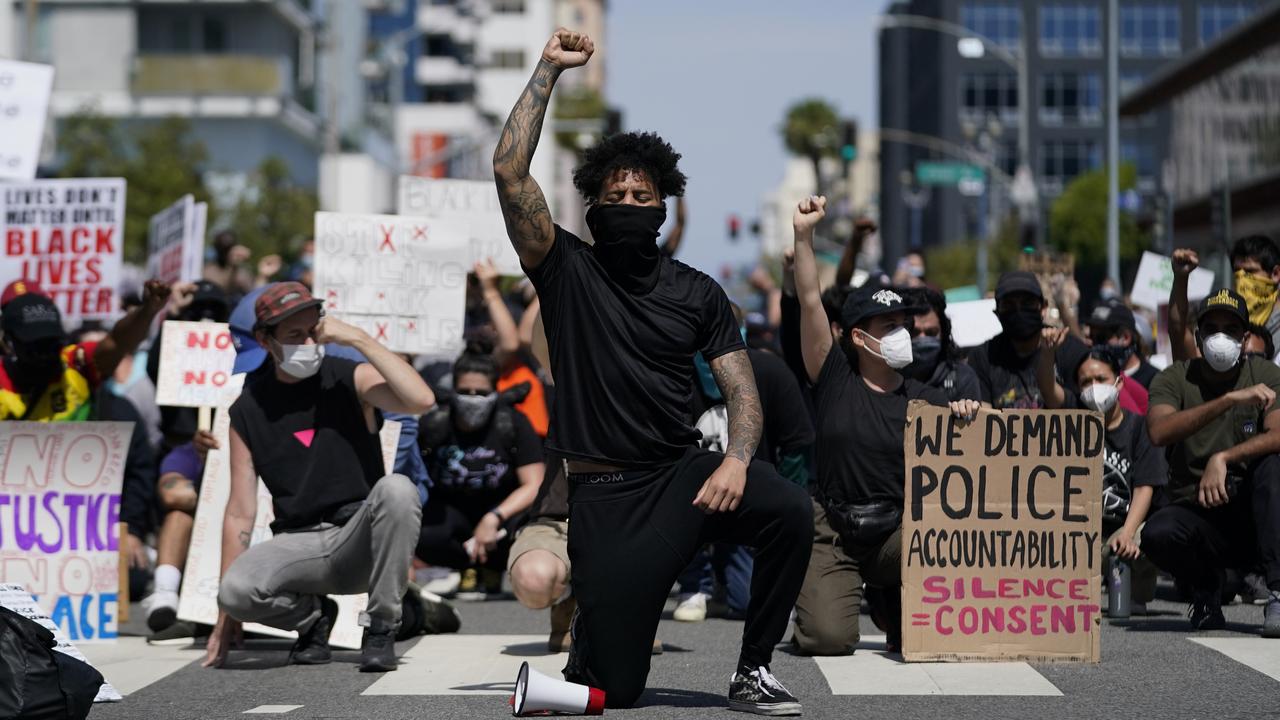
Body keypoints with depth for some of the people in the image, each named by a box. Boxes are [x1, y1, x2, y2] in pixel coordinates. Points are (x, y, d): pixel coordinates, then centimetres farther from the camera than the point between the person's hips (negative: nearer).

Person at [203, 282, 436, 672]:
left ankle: (381, 628, -15)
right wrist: (226, 614, 1)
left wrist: (359, 339, -19)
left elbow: (421, 400, -22)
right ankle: (312, 615, 6)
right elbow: (240, 512, 4)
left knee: (397, 488, -33)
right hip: (298, 544, 1)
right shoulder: (248, 410, 3)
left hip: (358, 540, -1)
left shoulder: (351, 380, -1)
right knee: (236, 590, -30)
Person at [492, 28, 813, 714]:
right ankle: (591, 615, 29)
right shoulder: (566, 271, 3)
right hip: (604, 494, -2)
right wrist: (549, 69, -7)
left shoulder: (697, 292, 10)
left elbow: (741, 390, 4)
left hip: (683, 472, 2)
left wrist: (736, 459, -17)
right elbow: (509, 171, -8)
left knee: (789, 511, -30)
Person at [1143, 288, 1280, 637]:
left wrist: (1223, 458, -29)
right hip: (1197, 514, 0)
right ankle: (1207, 584, 1)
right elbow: (1160, 432, -23)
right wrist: (1231, 399, -30)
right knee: (1157, 533, -34)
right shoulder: (1174, 379, -1)